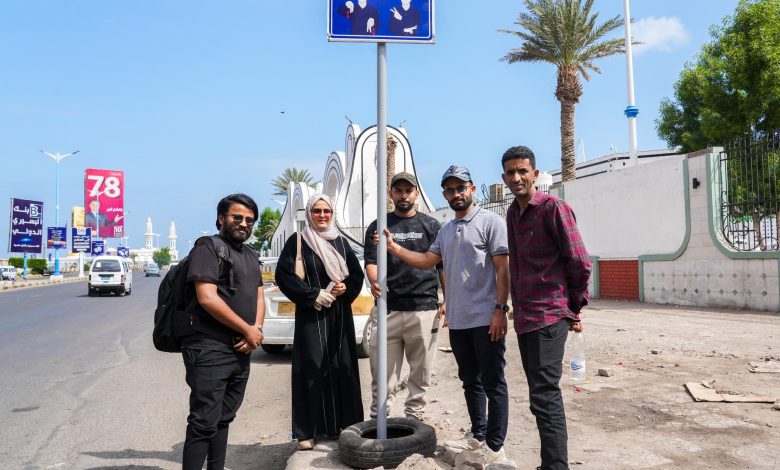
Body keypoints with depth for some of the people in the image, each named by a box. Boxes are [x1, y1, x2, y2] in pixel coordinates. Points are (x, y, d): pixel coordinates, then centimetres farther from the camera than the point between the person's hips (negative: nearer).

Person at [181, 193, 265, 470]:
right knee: (205, 423, -5)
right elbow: (208, 298, -18)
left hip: (241, 351, 8)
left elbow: (259, 297, 17)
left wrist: (256, 330, -3)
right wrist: (248, 330, -13)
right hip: (210, 350, -8)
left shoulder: (251, 255, 18)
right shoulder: (208, 248, -8)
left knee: (224, 419, 16)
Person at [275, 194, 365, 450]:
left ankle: (342, 424, 17)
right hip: (310, 315, -4)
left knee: (342, 368, 5)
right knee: (312, 369, -4)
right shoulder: (297, 241, 0)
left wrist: (345, 287, -7)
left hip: (340, 315, 4)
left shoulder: (341, 242, 12)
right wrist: (313, 295, -13)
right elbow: (284, 275, -7)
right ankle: (307, 431, 4)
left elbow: (357, 274, 14)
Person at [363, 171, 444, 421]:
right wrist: (374, 282, -20)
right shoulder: (378, 226, 11)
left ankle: (414, 418, 21)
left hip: (424, 310, 0)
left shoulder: (431, 225, 11)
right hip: (388, 310, 0)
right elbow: (371, 262, 2)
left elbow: (443, 266, 11)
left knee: (421, 373, 8)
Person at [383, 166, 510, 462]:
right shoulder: (445, 231, 15)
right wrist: (394, 248, -1)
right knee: (470, 380, 17)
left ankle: (495, 447, 8)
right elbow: (426, 261, 12)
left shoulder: (490, 222, -6)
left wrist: (500, 309, -17)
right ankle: (478, 434, 31)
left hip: (486, 318, -7)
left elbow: (502, 270, -10)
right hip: (457, 320, 7)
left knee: (492, 382, 0)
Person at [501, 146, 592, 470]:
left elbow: (579, 262, -10)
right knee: (544, 394, 15)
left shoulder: (553, 208, -10)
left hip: (548, 316, -8)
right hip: (524, 317, 8)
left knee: (544, 397, -10)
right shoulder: (512, 213, 13)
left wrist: (574, 306, 0)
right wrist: (517, 307, 16)